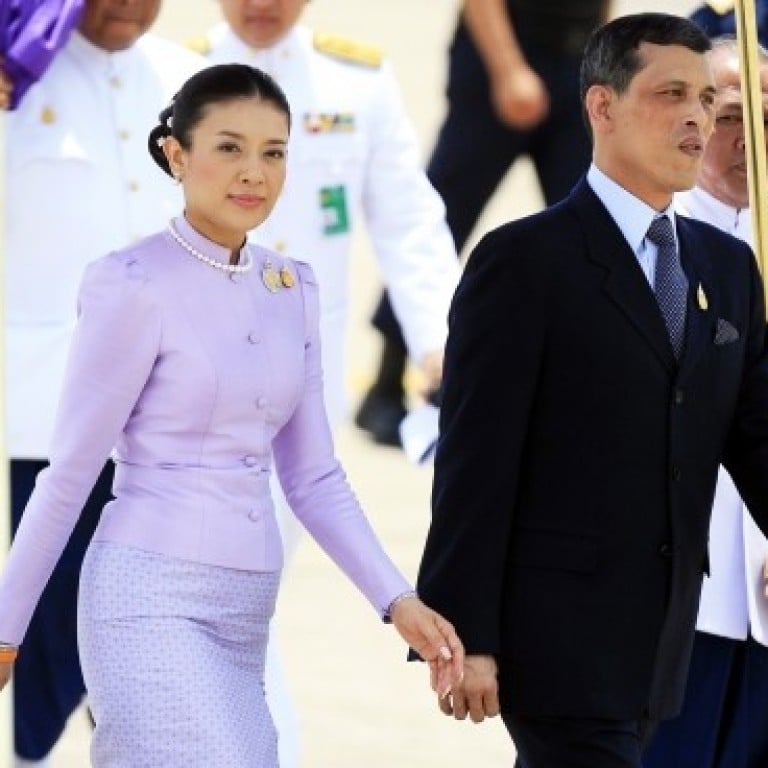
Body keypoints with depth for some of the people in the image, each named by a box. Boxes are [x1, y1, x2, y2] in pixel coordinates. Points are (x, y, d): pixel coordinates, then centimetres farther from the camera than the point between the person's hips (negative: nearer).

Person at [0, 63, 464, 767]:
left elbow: (313, 476, 14)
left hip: (246, 609, 7)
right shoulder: (135, 284, -9)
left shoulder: (291, 287, 11)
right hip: (155, 601, -7)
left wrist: (397, 599, 2)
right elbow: (71, 470, -5)